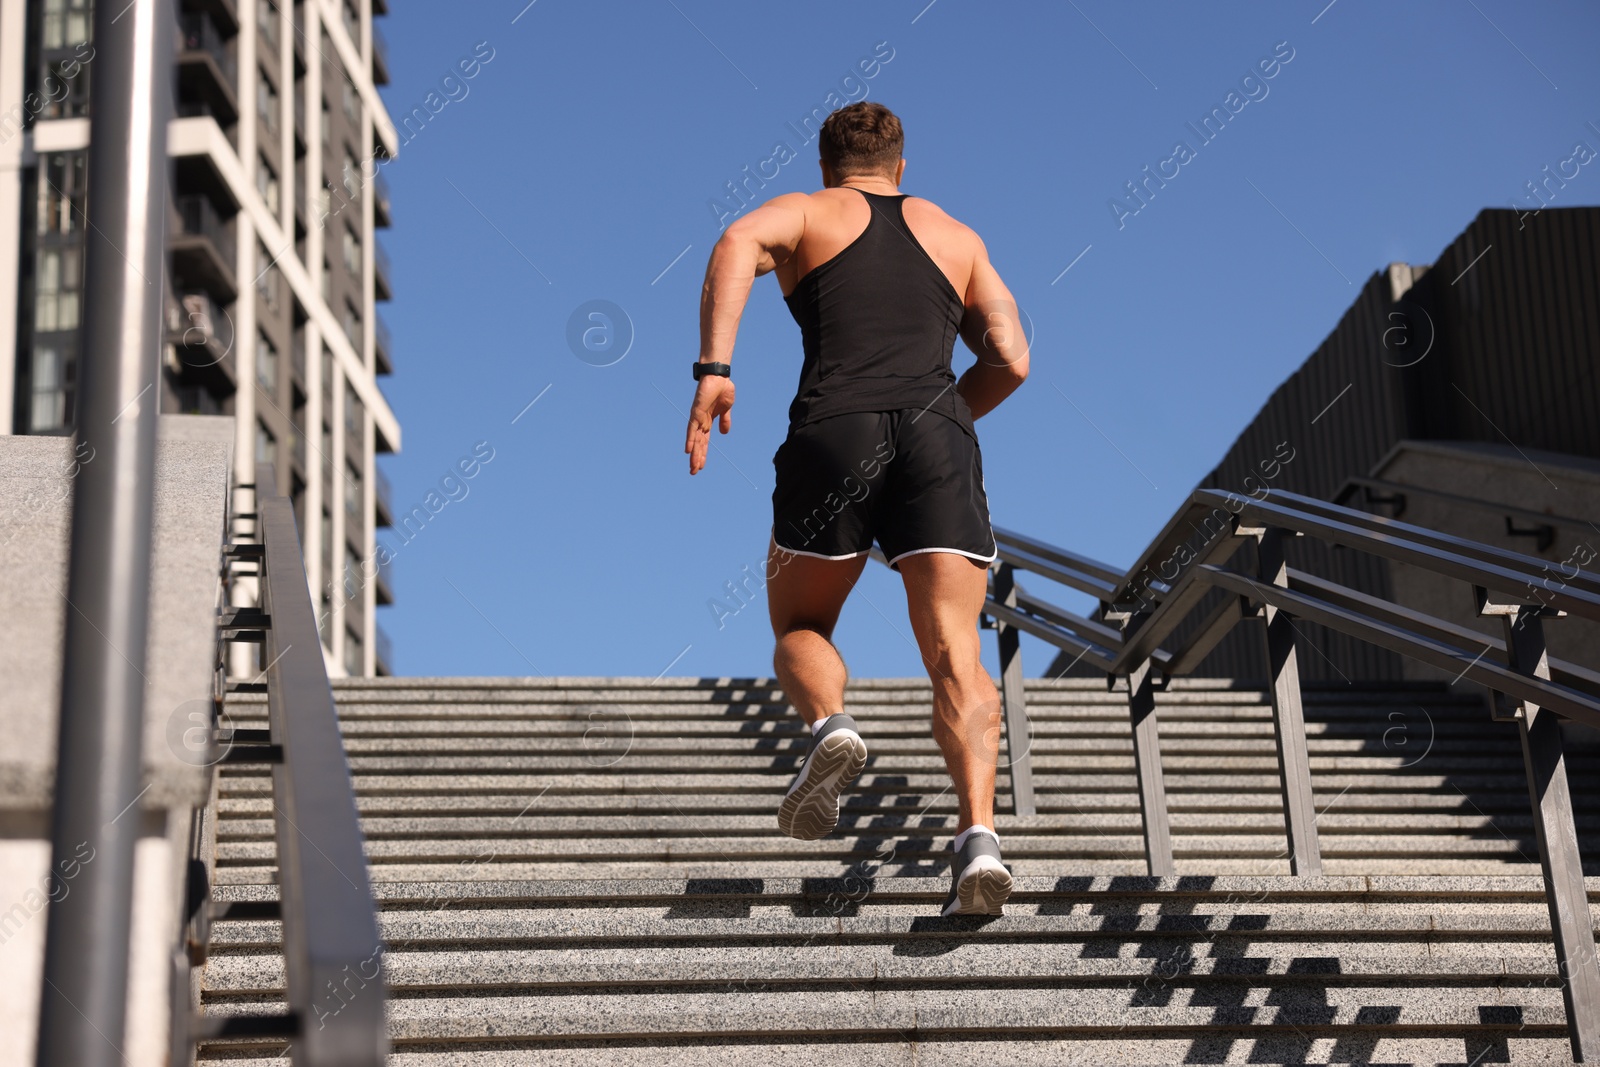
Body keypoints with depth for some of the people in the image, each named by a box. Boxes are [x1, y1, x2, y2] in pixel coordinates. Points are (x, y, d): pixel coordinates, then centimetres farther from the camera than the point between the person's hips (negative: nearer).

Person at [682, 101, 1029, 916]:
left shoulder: (805, 213, 20)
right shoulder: (956, 236, 27)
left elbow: (737, 243, -5)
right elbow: (1010, 360, 17)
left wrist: (714, 370, -14)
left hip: (833, 435, -1)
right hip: (939, 442, 1)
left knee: (799, 627, 19)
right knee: (953, 653, -8)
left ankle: (829, 725, -14)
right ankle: (978, 835, -30)